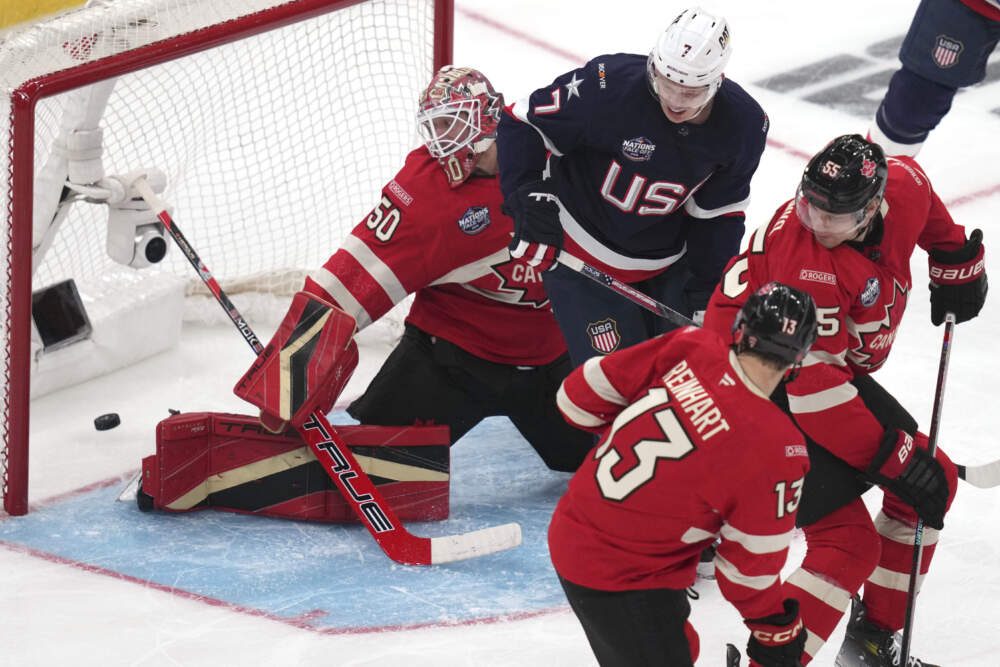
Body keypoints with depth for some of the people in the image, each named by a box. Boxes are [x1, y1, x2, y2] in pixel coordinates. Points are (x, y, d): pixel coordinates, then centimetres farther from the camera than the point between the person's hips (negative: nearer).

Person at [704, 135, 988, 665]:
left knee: (934, 484, 13)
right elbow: (812, 384, -33)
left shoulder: (904, 187, -14)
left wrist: (956, 259, 21)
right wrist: (893, 456, -30)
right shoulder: (800, 253, -34)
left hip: (835, 367, 9)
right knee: (848, 543, -17)